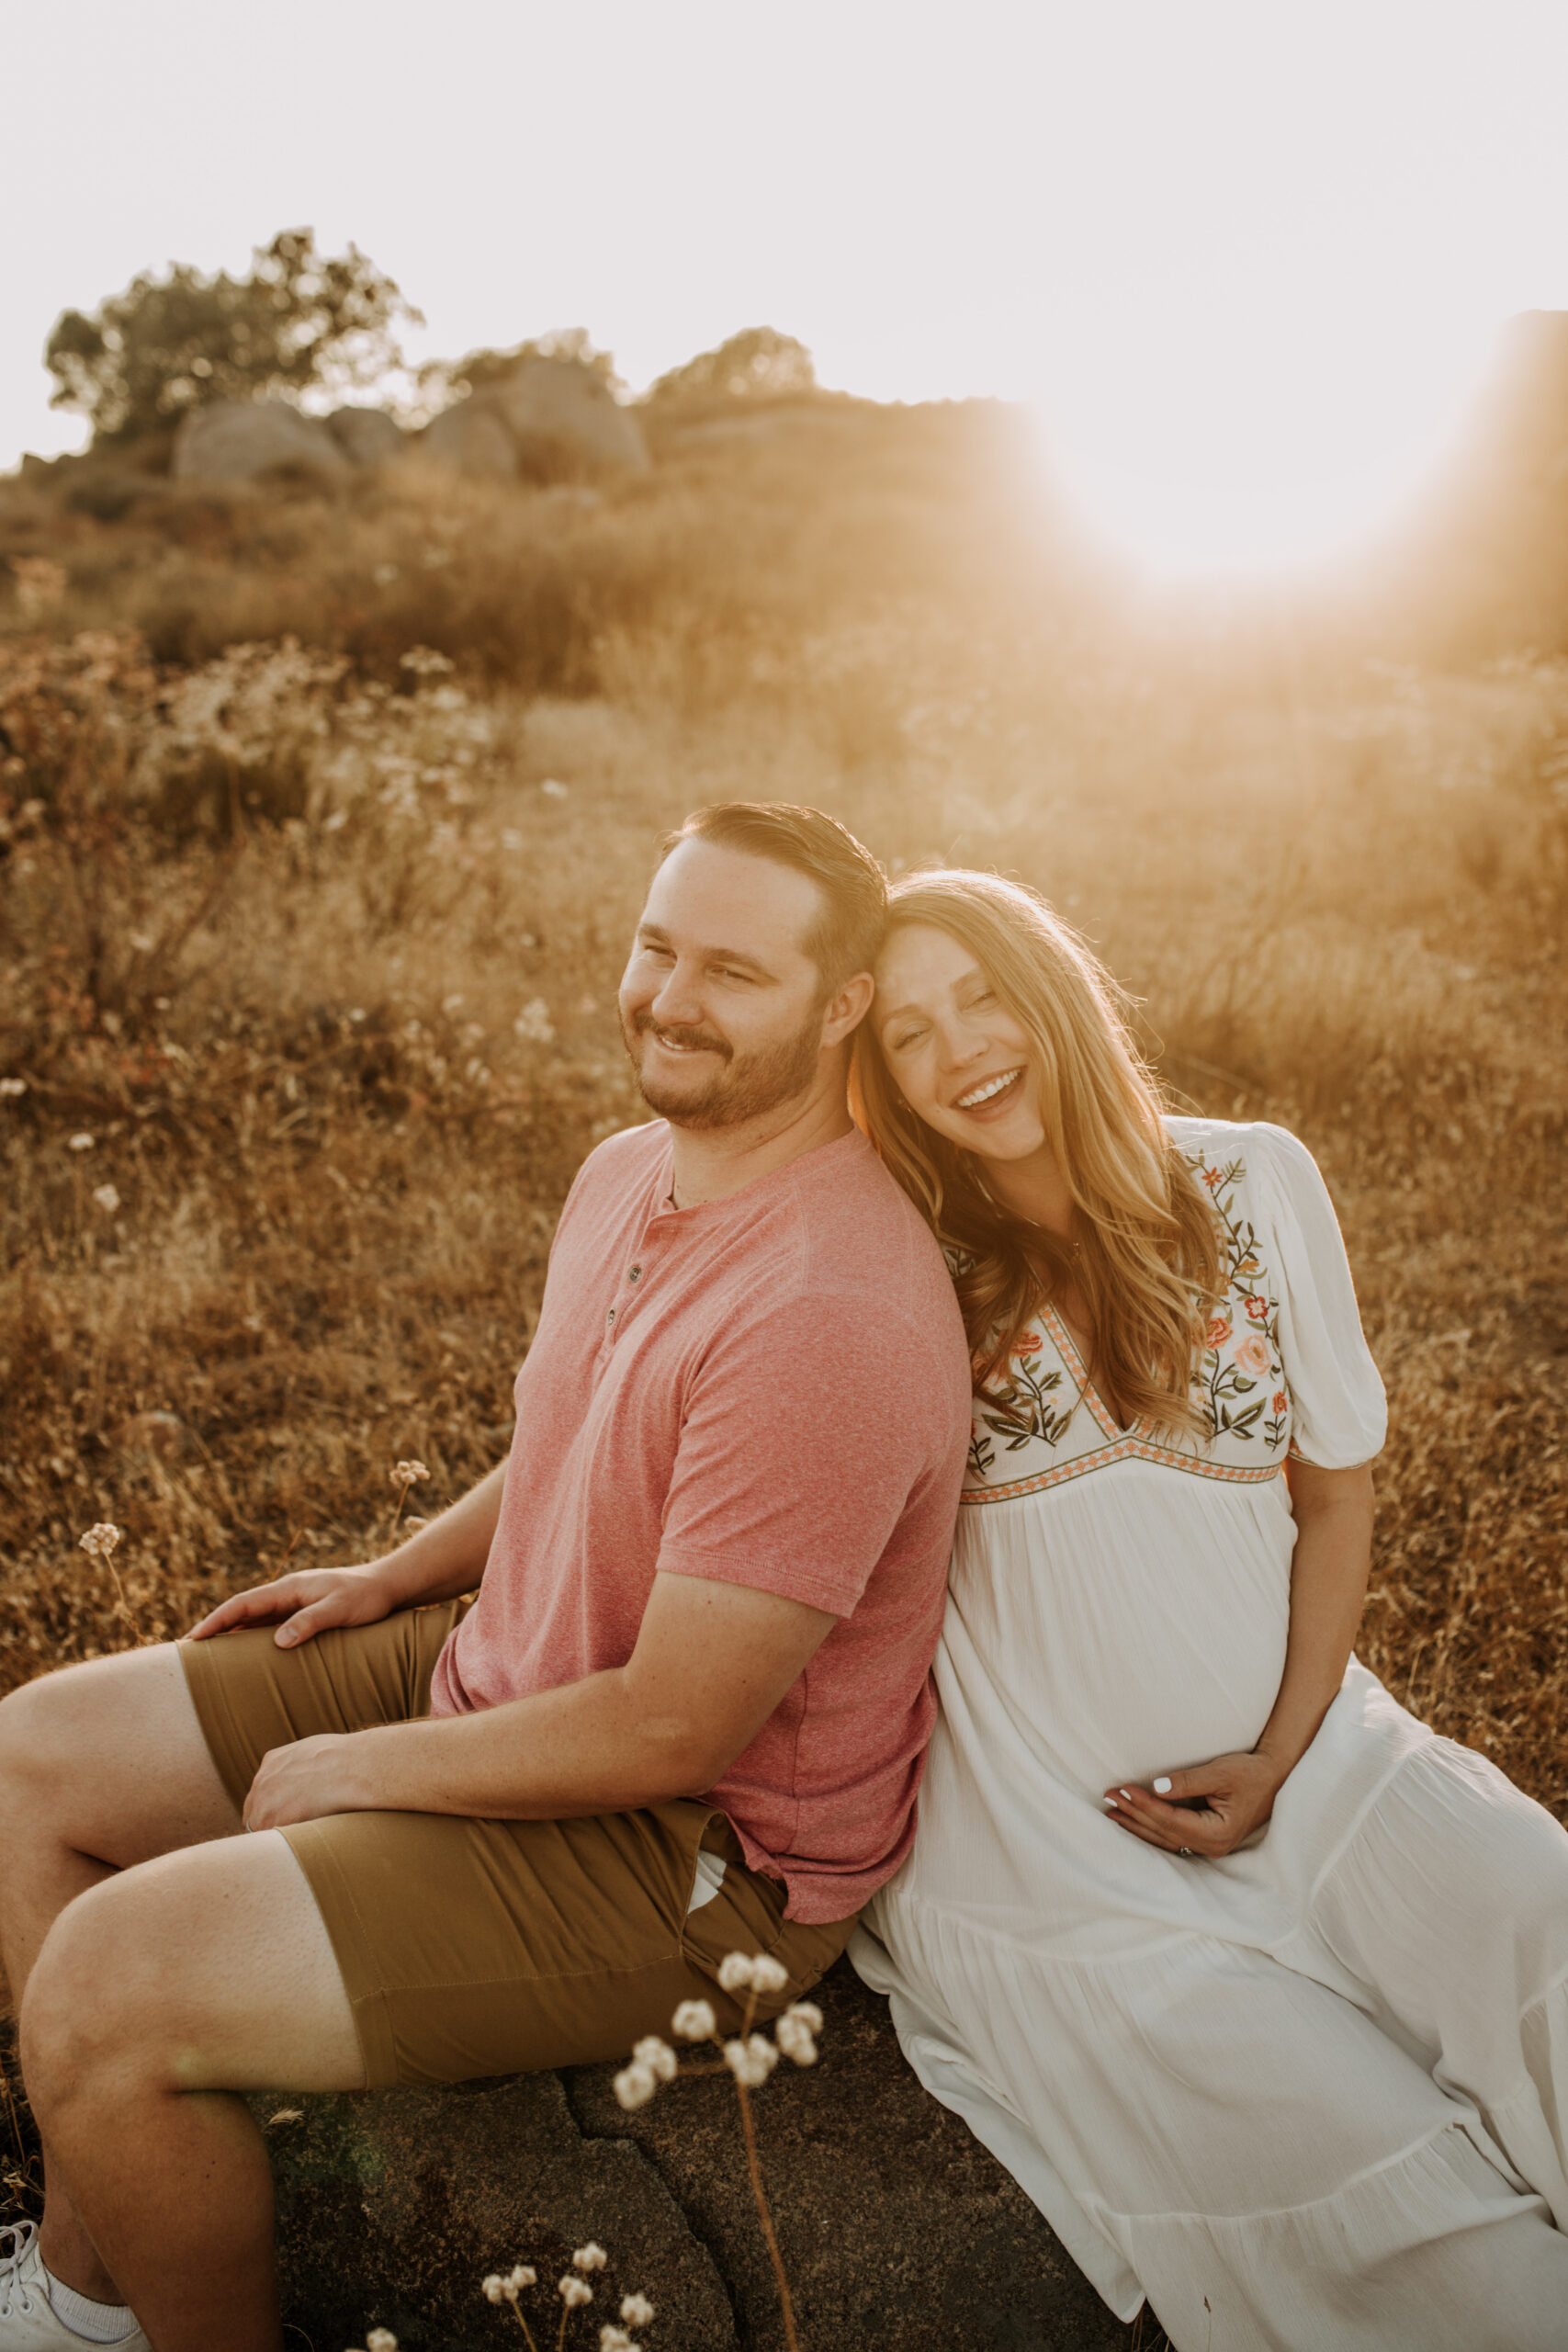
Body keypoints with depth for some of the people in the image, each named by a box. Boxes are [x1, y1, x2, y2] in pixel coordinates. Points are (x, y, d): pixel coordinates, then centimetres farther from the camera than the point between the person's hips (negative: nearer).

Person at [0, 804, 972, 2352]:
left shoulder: (826, 1312, -30)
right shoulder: (631, 1173, 1)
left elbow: (671, 1731, -26)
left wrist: (359, 1770, -14)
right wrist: (397, 1574, 12)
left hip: (696, 1855, -10)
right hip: (506, 1666, 10)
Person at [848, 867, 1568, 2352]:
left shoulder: (1254, 1187, 1)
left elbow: (1335, 1491, 6)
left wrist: (1282, 1757, -3)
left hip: (1308, 1765, 3)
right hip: (1053, 1836, -3)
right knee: (1393, 2209, -19)